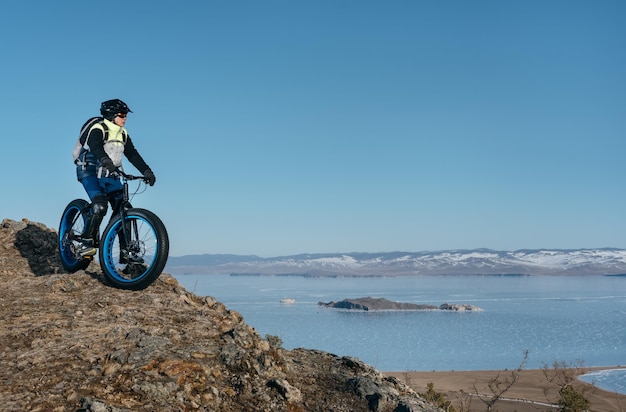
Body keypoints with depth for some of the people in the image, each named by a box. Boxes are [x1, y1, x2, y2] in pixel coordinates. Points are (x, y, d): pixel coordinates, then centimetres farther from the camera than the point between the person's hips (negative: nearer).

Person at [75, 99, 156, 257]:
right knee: (99, 205, -28)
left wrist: (146, 171, -12)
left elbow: (133, 155, 1)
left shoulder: (123, 134, 8)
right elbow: (96, 148, -34)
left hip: (109, 174, 6)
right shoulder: (98, 130, -15)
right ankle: (86, 243, -19)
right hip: (89, 171, -6)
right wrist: (106, 161, -55)